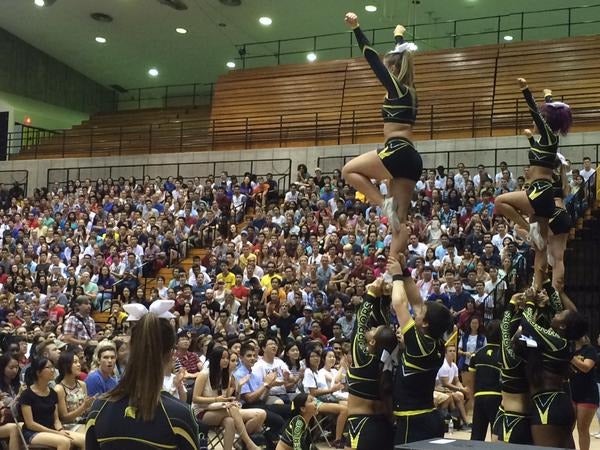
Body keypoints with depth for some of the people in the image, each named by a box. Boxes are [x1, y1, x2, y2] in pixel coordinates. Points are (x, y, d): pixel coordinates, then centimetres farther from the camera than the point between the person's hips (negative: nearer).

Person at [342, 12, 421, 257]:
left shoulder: (396, 89, -4)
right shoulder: (408, 90, 18)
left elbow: (372, 57, -7)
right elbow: (401, 58, 35)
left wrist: (356, 28, -5)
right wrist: (399, 38, 52)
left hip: (398, 152, -9)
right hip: (410, 158, 9)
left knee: (349, 170, 5)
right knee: (401, 219, 3)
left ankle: (385, 204, -7)